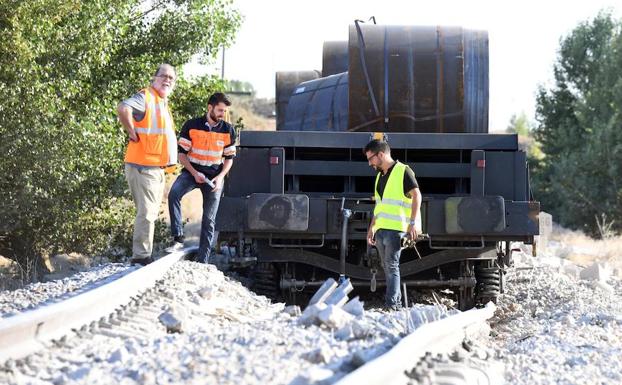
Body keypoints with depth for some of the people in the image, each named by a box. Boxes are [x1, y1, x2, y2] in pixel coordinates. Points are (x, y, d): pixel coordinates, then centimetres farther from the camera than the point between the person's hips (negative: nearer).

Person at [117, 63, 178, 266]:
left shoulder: (163, 103, 18)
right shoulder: (146, 97, -12)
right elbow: (123, 109, -32)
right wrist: (133, 134, -21)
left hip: (157, 168, 10)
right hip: (143, 166, -10)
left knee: (151, 213, 15)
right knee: (146, 213, -10)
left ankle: (144, 255, 22)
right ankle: (141, 255, -7)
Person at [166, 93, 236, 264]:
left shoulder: (228, 130, -1)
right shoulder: (191, 126, -7)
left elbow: (229, 158, 6)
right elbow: (182, 153, -3)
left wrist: (220, 177, -10)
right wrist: (194, 173, -16)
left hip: (214, 176, 1)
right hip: (192, 171, -1)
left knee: (209, 219, 1)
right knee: (174, 193, -31)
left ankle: (203, 261, 5)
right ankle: (178, 238, -31)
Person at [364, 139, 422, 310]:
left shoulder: (403, 171, -6)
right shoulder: (380, 176, 20)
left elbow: (416, 195, -12)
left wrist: (413, 222, -20)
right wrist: (371, 228, 22)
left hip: (396, 229, -8)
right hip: (381, 230, 8)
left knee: (392, 266, -12)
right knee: (387, 267, 8)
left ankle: (391, 305, -15)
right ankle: (397, 302, 13)